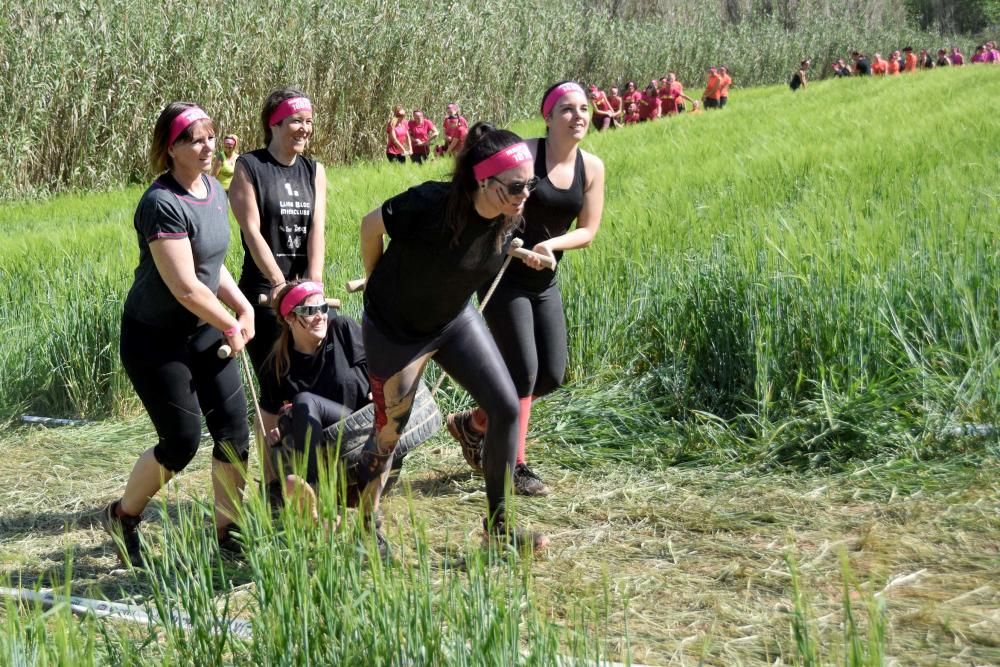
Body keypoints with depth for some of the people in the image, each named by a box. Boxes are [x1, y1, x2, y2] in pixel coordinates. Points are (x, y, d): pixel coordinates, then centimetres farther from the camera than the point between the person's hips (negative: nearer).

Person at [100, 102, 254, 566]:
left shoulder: (214, 189, 3)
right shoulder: (163, 204, -24)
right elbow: (185, 288, -24)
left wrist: (243, 307, 1)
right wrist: (230, 325, -11)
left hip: (203, 332, 8)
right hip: (156, 340, -8)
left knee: (234, 429, 3)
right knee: (182, 441, -3)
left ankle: (228, 532, 17)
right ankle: (122, 517, 23)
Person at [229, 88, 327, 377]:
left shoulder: (314, 170, 10)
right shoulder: (249, 166, -3)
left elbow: (317, 227, 0)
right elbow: (251, 230, -10)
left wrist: (315, 280, -13)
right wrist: (279, 283, -18)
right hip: (265, 290, -4)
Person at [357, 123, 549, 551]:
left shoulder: (508, 219, -15)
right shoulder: (431, 205, -33)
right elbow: (371, 225, -14)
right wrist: (378, 284, -1)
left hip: (454, 320, 6)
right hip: (395, 331, -5)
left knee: (506, 407, -4)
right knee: (388, 434, 4)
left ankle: (498, 526, 8)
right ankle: (367, 528, 28)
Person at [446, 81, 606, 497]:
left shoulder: (592, 167, 1)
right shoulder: (524, 154, -15)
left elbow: (588, 231, 2)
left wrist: (552, 244, -16)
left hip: (545, 282, 6)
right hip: (505, 276, -6)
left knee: (552, 374, 5)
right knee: (524, 369, -10)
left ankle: (474, 423, 26)